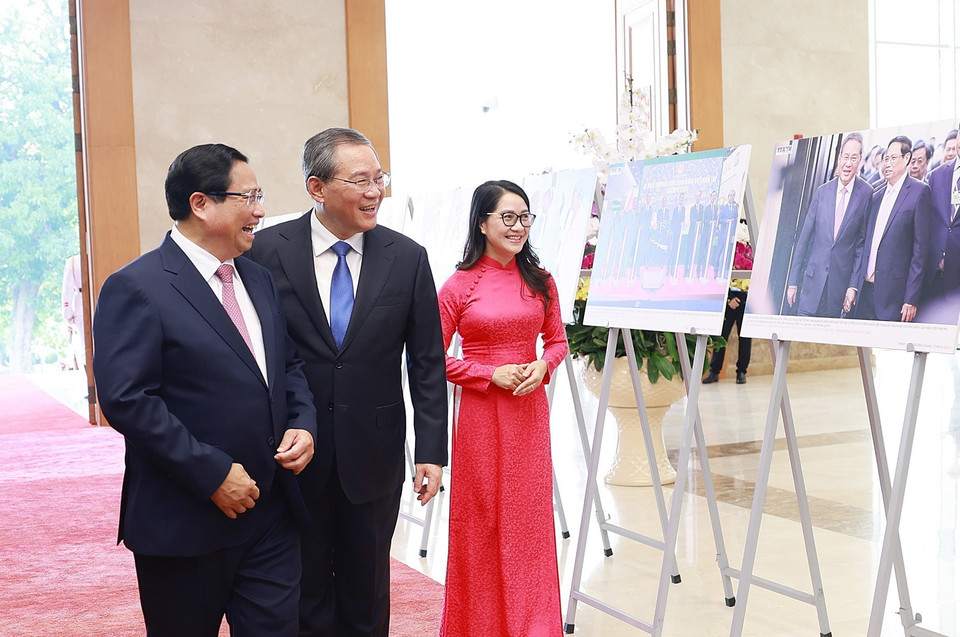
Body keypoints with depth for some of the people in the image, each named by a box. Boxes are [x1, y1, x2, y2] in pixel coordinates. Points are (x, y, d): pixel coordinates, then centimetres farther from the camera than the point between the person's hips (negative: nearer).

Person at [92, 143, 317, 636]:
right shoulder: (135, 288, -12)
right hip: (184, 521, -6)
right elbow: (126, 400, -19)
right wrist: (212, 472, -20)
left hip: (272, 516, 6)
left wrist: (303, 424, -1)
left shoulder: (260, 280, 13)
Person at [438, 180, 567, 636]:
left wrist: (543, 365, -8)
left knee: (531, 518, 7)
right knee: (482, 520, 5)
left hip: (530, 411, 3)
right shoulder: (459, 285, -7)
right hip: (481, 413, -3)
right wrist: (492, 374, -13)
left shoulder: (539, 281, 4)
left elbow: (557, 340, 13)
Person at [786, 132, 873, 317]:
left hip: (842, 280, -2)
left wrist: (854, 285, -5)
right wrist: (793, 281, 7)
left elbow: (863, 243, -1)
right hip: (814, 278, 2)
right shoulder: (822, 192, 5)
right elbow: (804, 238, 8)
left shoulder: (867, 194, -3)